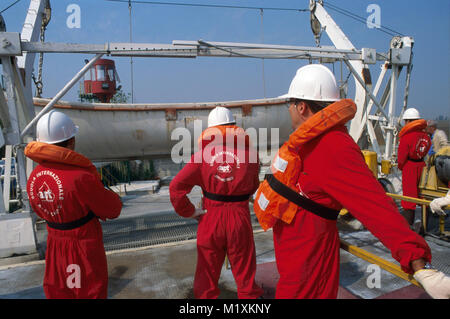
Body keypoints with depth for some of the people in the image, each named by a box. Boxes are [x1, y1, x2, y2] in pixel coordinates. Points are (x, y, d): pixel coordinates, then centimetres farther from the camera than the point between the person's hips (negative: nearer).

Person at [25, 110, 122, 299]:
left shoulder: (34, 177, -7)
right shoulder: (81, 177, -30)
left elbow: (41, 211, 9)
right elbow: (112, 209, -18)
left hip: (55, 243, 6)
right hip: (84, 246, -6)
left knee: (57, 292, 24)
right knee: (90, 292, 15)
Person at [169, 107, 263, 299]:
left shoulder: (203, 153, -8)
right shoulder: (249, 152, -6)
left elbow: (176, 186, -12)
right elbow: (254, 186, 5)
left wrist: (190, 212, -3)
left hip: (211, 219, 0)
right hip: (240, 218, 0)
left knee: (208, 270, 18)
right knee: (244, 269, 18)